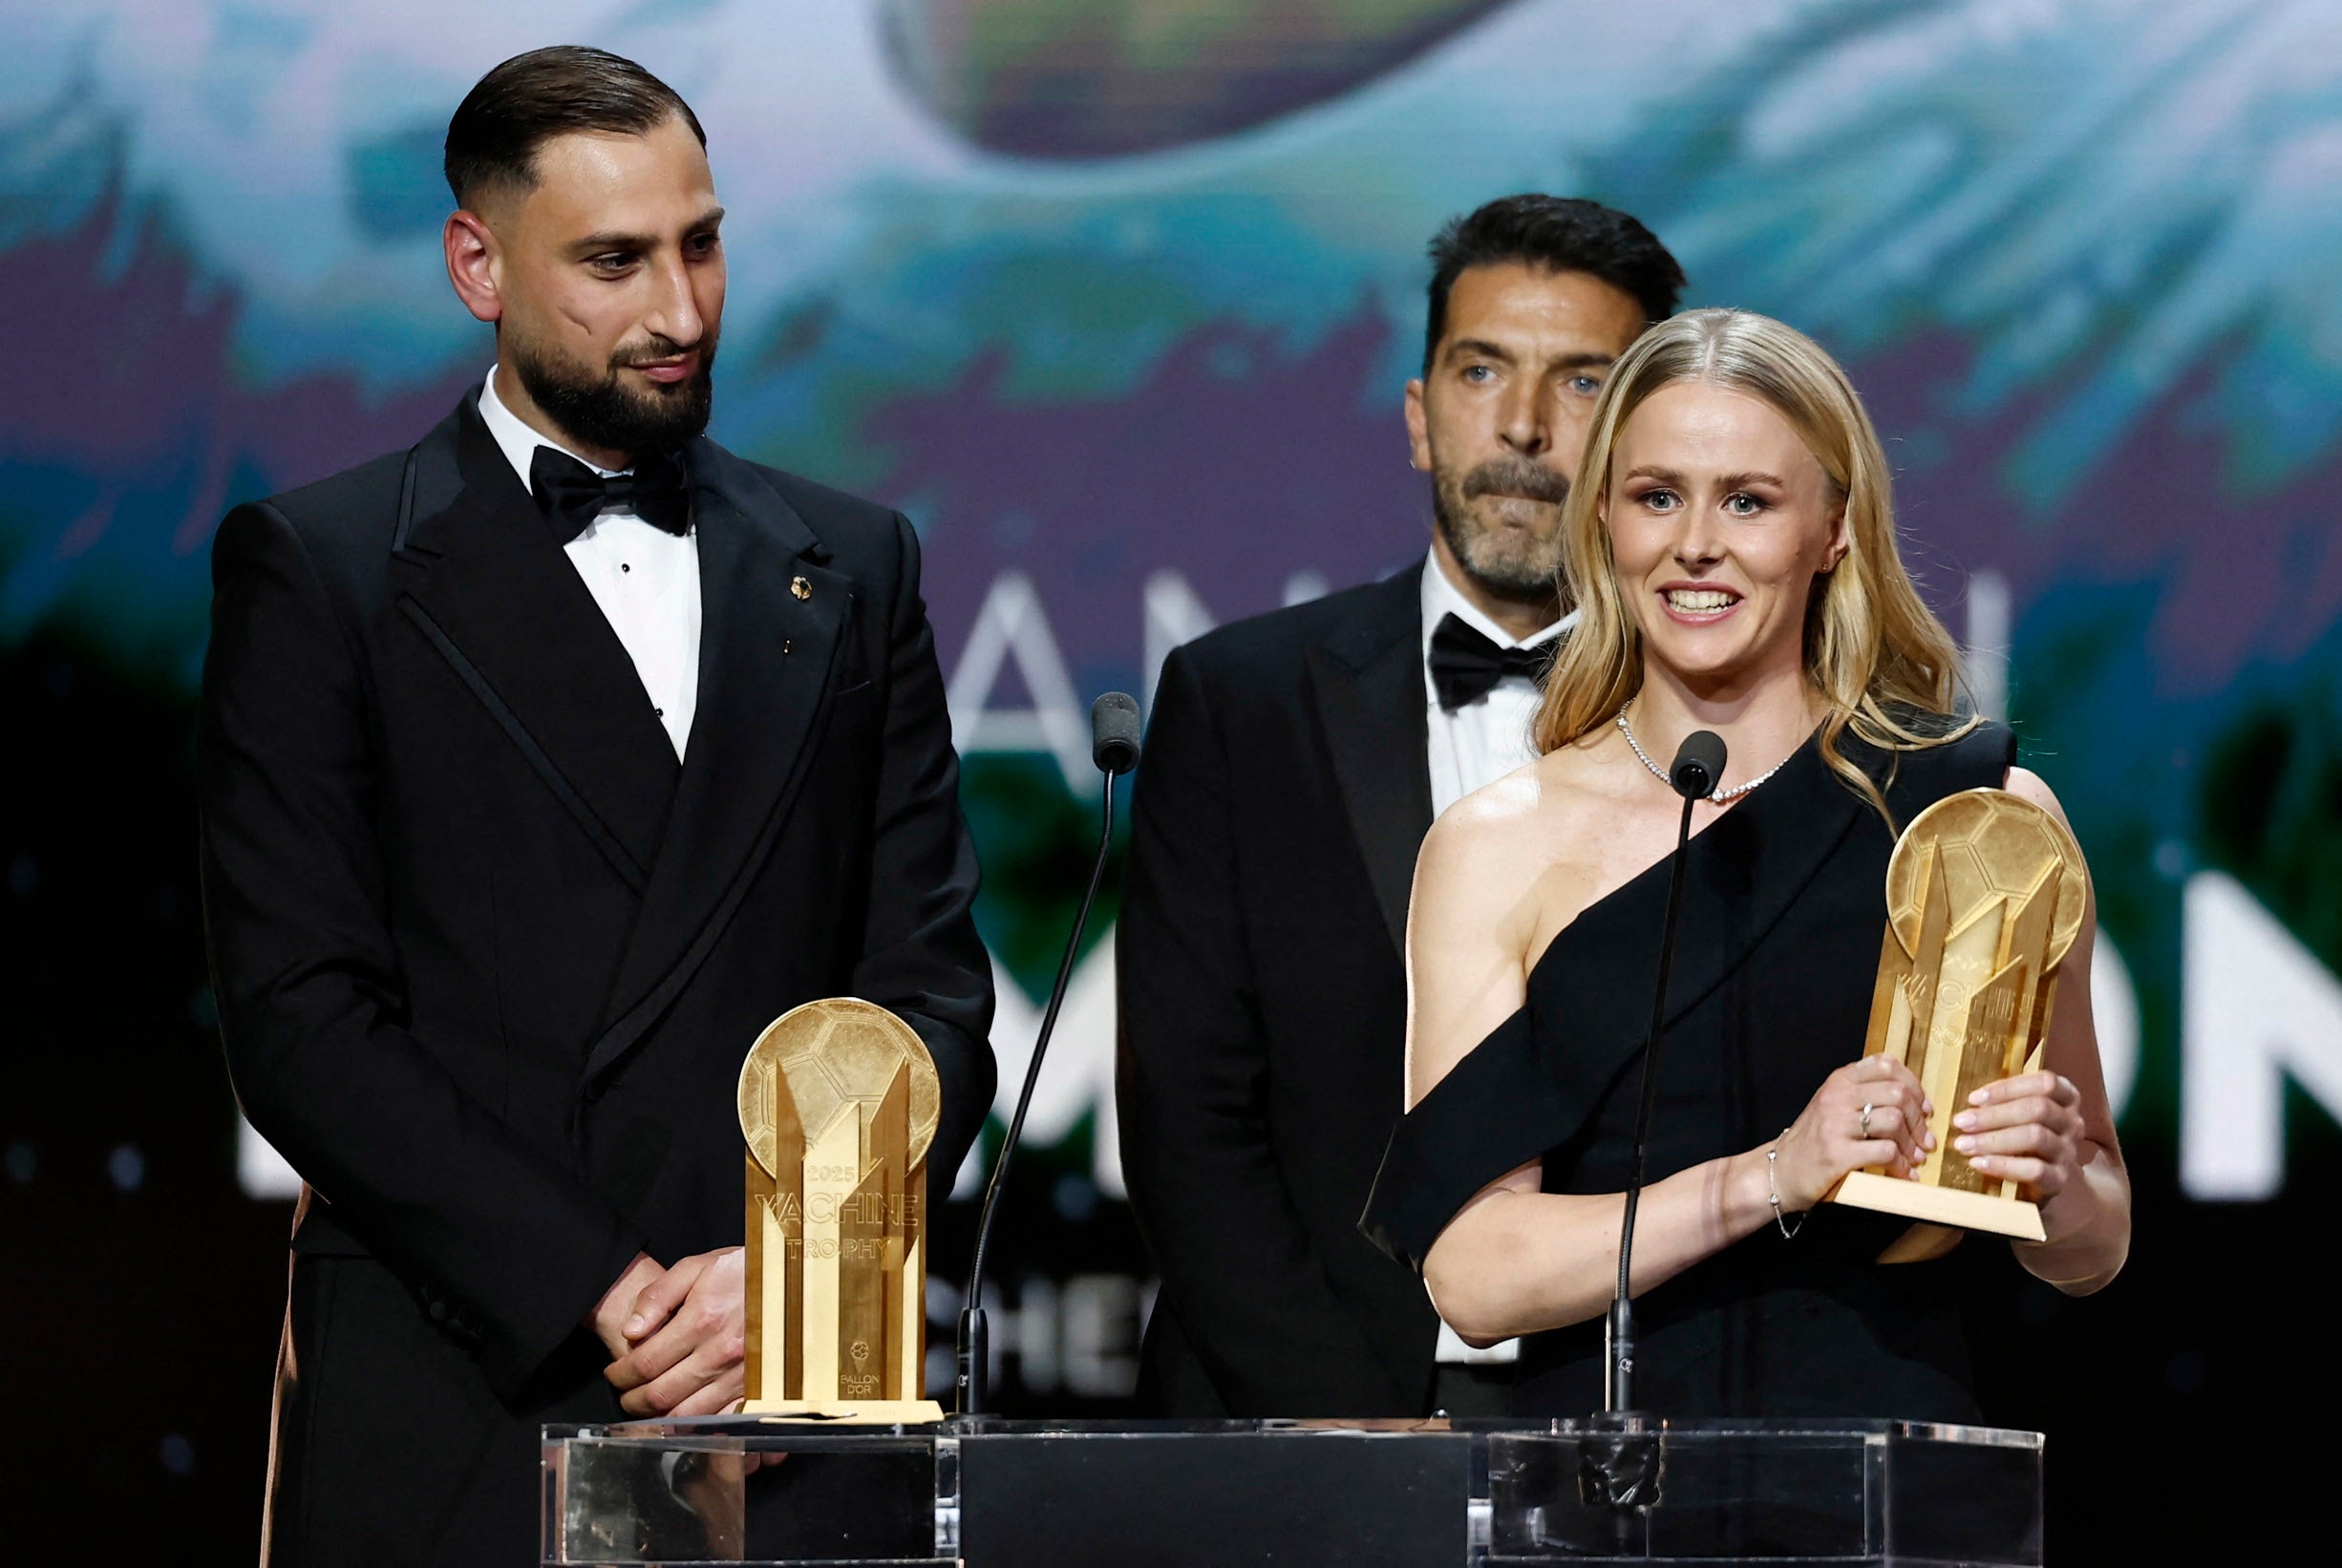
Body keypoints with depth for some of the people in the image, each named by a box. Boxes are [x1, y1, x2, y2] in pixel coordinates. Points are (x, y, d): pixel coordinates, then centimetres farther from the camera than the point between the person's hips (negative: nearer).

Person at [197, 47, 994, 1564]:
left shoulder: (854, 569, 15)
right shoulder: (317, 569, 4)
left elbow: (931, 997, 10)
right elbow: (300, 1020, -4)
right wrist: (596, 1294, -11)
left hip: (786, 1406, 3)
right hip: (450, 1423, -2)